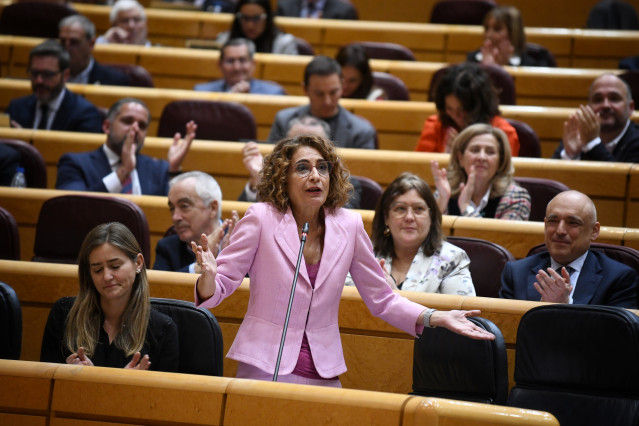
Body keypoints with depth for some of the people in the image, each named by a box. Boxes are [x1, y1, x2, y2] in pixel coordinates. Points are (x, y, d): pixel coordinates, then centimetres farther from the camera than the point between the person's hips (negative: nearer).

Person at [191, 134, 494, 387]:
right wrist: (208, 275, -31)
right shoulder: (261, 218, -7)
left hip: (324, 374, 3)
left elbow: (381, 299, 9)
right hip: (264, 370, -3)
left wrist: (436, 318, -5)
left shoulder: (348, 225, 2)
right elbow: (221, 285, -7)